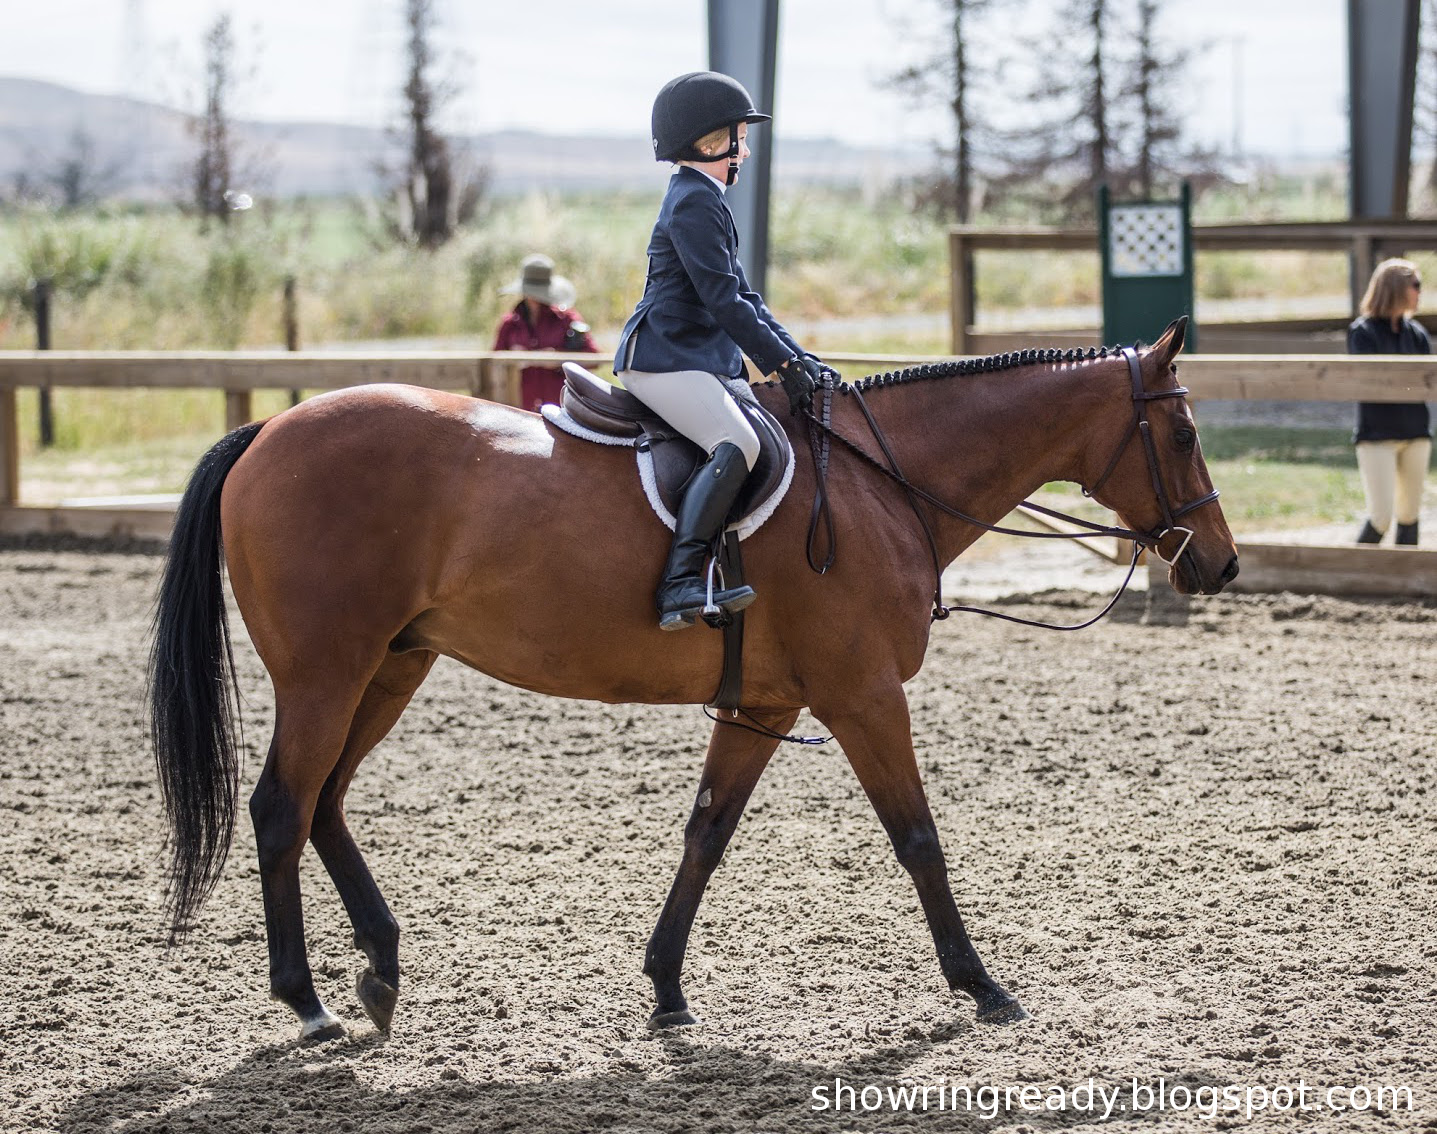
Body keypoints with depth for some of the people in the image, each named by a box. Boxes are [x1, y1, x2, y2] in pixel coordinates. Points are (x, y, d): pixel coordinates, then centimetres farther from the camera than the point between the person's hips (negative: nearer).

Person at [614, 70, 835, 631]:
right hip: (664, 359, -11)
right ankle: (680, 583, -38)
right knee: (737, 444, -31)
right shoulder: (693, 202, -11)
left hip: (708, 360, 11)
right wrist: (784, 363, -17)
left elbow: (743, 297, 24)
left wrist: (800, 359, 15)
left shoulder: (706, 201, 23)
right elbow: (723, 300, -18)